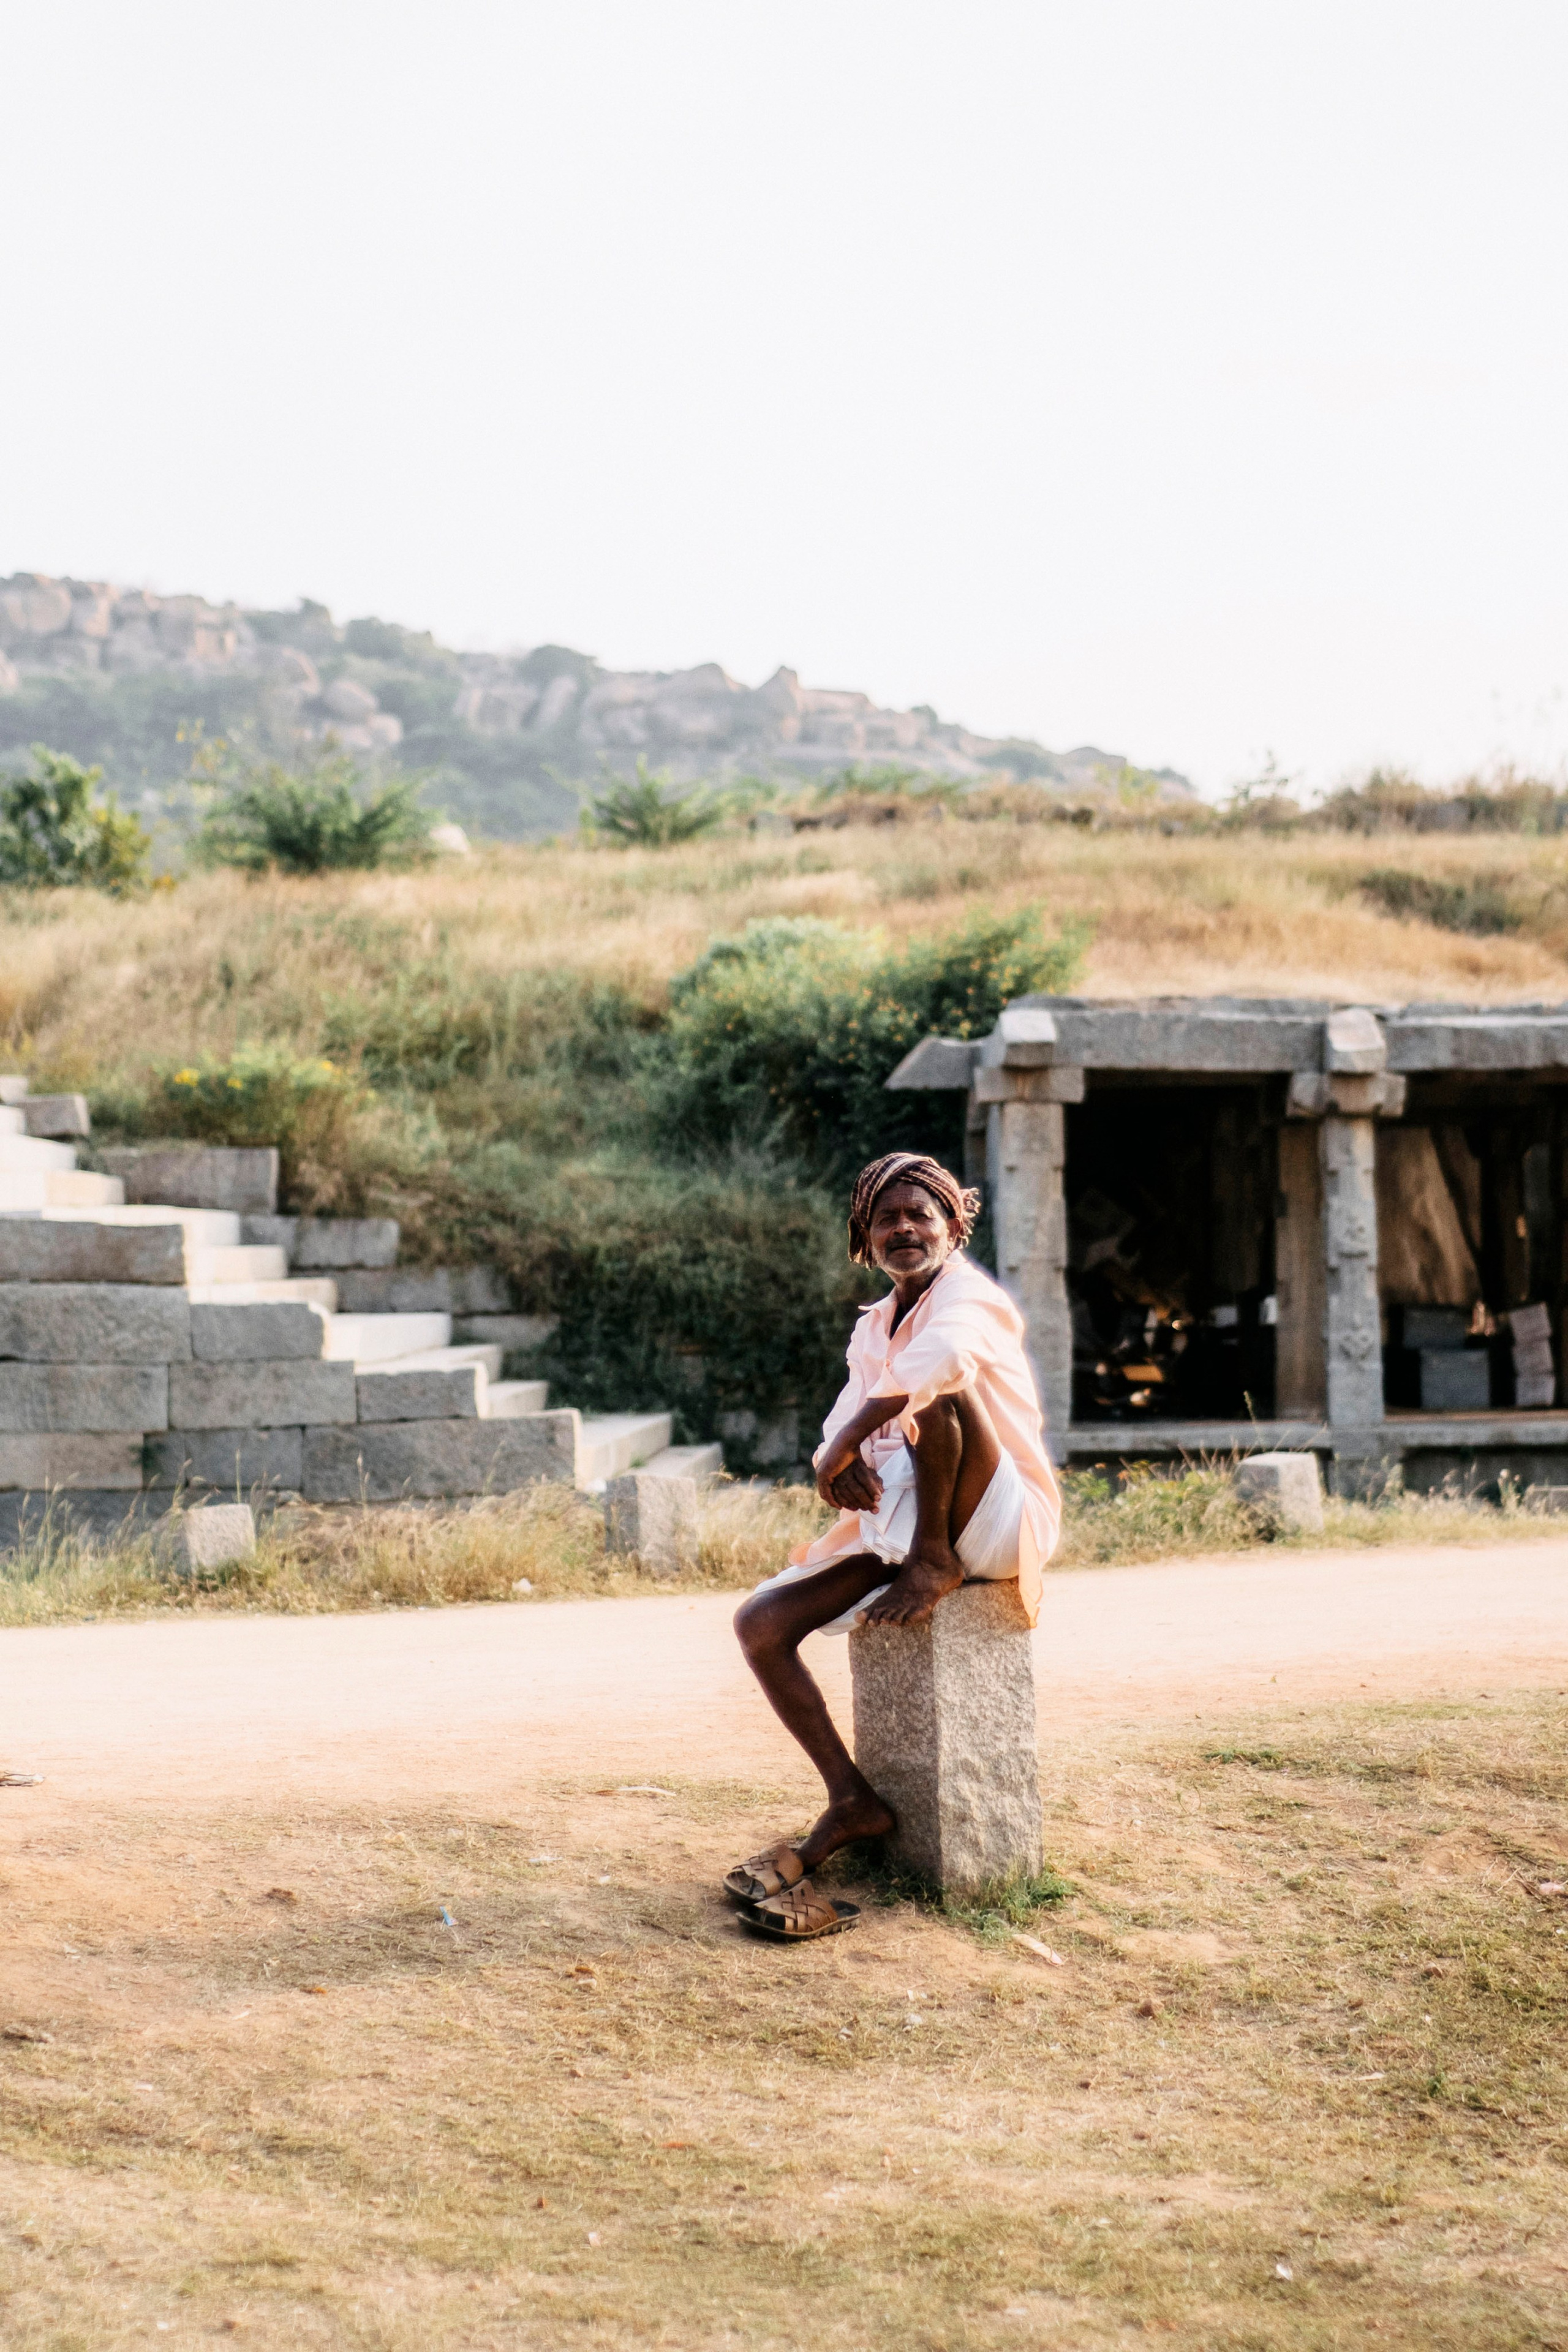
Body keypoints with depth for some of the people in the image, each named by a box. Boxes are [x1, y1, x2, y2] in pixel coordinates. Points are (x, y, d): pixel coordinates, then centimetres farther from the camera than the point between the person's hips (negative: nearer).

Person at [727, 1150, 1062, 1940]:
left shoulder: (968, 1297, -10)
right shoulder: (874, 1329, 16)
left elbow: (940, 1356, -36)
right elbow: (843, 1424, 7)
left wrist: (847, 1444, -29)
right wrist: (839, 1462, -18)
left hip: (998, 1522, -8)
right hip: (891, 1525, 8)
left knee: (933, 1387, -33)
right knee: (762, 1622, -8)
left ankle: (937, 1564, -17)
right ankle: (850, 1801, -5)